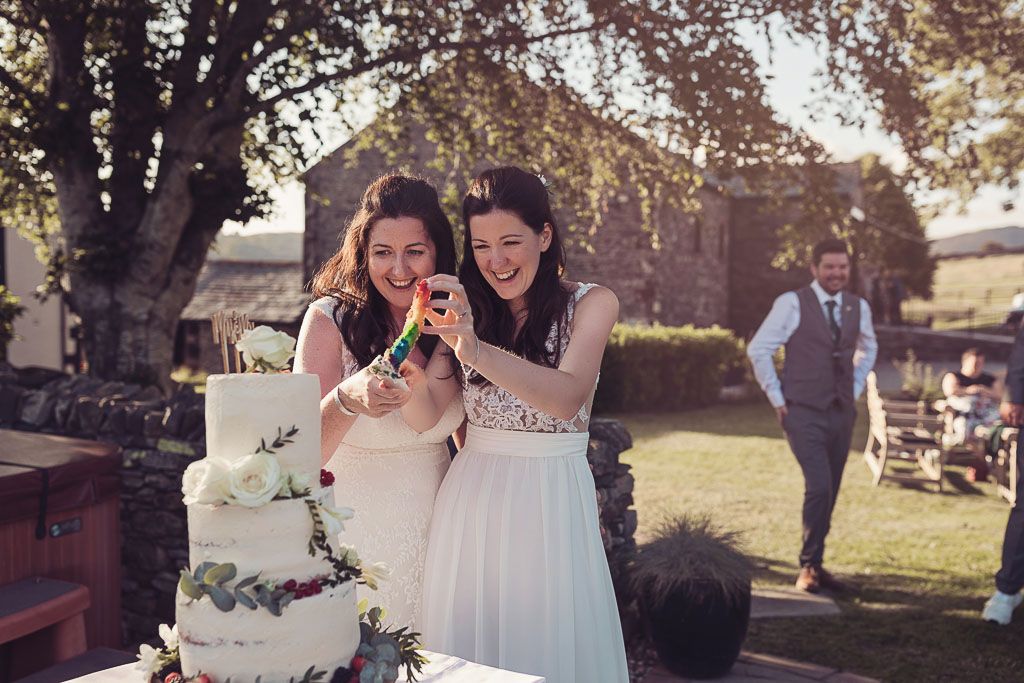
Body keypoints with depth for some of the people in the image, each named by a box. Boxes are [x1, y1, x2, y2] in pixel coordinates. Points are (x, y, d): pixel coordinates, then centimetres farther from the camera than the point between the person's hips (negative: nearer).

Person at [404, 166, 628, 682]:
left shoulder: (589, 304, -5)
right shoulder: (467, 311, 5)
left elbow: (567, 399, -23)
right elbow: (427, 415, -6)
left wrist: (476, 350, -37)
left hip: (550, 503, -3)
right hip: (472, 499, 3)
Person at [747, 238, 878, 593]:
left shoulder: (858, 307, 7)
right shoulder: (793, 304, -9)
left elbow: (868, 349, 26)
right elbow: (758, 349, -7)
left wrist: (855, 389, 15)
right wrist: (777, 398, -7)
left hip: (841, 413, 5)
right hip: (804, 413, -5)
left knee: (829, 492, 10)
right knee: (819, 487, -15)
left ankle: (814, 564, 24)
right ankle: (809, 566, 2)